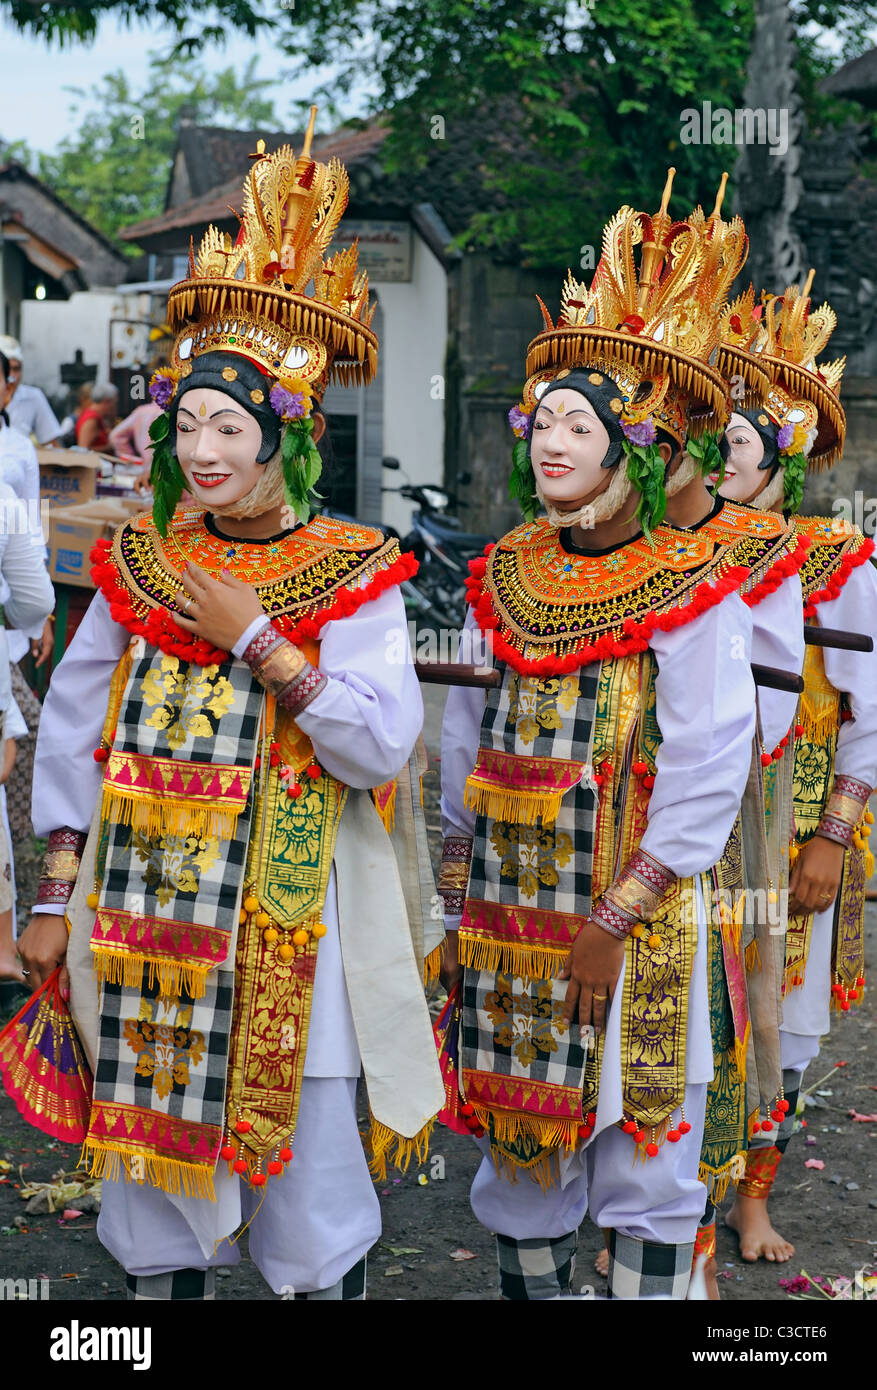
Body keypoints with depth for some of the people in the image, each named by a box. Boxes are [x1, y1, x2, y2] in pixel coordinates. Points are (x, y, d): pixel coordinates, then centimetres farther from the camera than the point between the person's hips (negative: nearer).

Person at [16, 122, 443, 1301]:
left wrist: (258, 638, -17)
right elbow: (73, 731, 9)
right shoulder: (142, 562, 5)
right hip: (145, 906, 4)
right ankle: (164, 1277, 30)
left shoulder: (352, 575, -5)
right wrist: (56, 893, 5)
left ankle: (323, 1279, 25)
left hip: (289, 917, -3)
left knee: (300, 1149, 4)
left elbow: (385, 744, -16)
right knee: (151, 1132, 12)